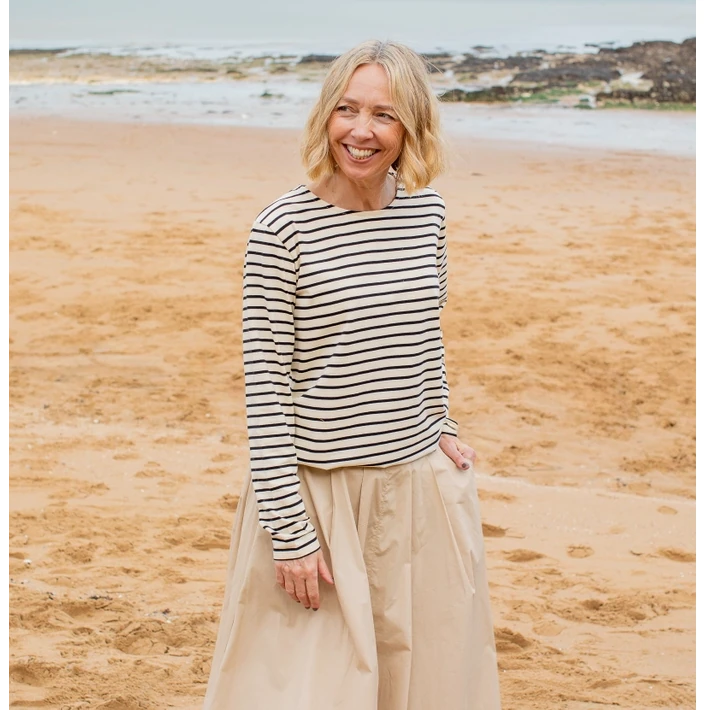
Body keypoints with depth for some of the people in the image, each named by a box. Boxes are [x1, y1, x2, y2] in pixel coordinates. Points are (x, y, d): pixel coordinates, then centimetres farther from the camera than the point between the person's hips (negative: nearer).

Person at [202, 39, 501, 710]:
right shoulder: (282, 228, -14)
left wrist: (443, 427, 15)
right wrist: (289, 531, -14)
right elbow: (264, 387, -14)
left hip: (421, 481, 5)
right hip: (318, 488, -5)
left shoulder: (428, 210, 1)